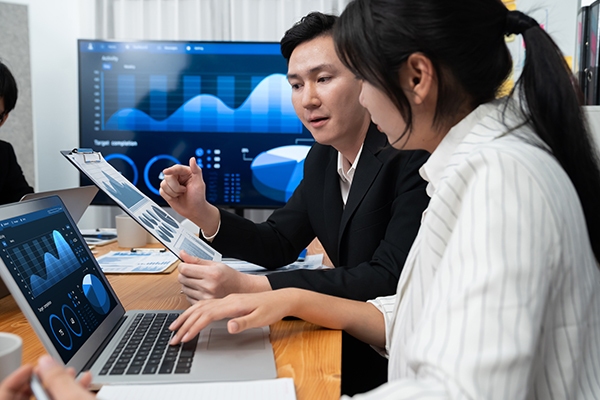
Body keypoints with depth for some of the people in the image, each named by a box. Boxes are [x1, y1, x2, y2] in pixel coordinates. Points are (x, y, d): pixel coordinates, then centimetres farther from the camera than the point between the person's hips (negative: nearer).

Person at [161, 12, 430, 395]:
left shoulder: (413, 154, -21)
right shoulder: (322, 158, 5)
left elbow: (390, 278, -28)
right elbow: (279, 245, 9)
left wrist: (248, 288, -33)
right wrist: (201, 212, -8)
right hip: (355, 337, 6)